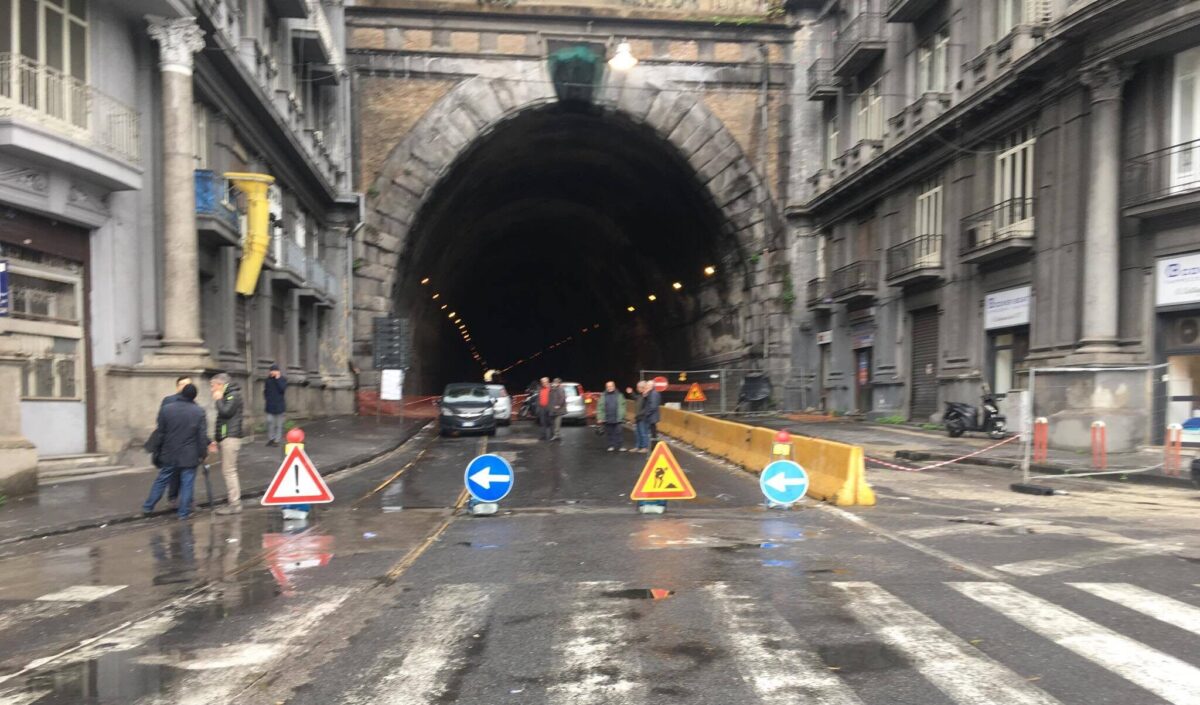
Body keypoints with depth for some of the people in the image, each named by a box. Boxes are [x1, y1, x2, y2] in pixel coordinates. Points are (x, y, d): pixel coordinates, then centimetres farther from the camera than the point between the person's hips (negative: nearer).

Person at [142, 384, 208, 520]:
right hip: (189, 456, -2)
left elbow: (160, 433, 2)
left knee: (161, 481, 17)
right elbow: (202, 436, -7)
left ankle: (148, 507, 25)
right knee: (187, 484, 4)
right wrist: (201, 454, 2)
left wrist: (157, 452, 12)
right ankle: (184, 512, 6)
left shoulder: (166, 409, -4)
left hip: (169, 454, 2)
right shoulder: (199, 411, -8)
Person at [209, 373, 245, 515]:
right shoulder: (226, 396, 20)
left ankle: (235, 504, -8)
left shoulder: (233, 395, -9)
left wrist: (218, 400, -8)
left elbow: (226, 412, -24)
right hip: (225, 438, 10)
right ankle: (234, 501, 14)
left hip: (230, 438, -10)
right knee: (227, 471, 11)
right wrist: (216, 439, 23)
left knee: (229, 471, -10)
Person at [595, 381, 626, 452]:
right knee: (609, 433, 6)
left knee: (617, 433, -1)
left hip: (617, 419, -1)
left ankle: (620, 446, 4)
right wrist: (600, 418, -5)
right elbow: (599, 408, 2)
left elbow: (623, 406, 1)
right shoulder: (603, 396, 5)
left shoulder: (619, 395, 5)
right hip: (607, 419, 1)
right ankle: (611, 446, 15)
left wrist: (621, 416, -7)